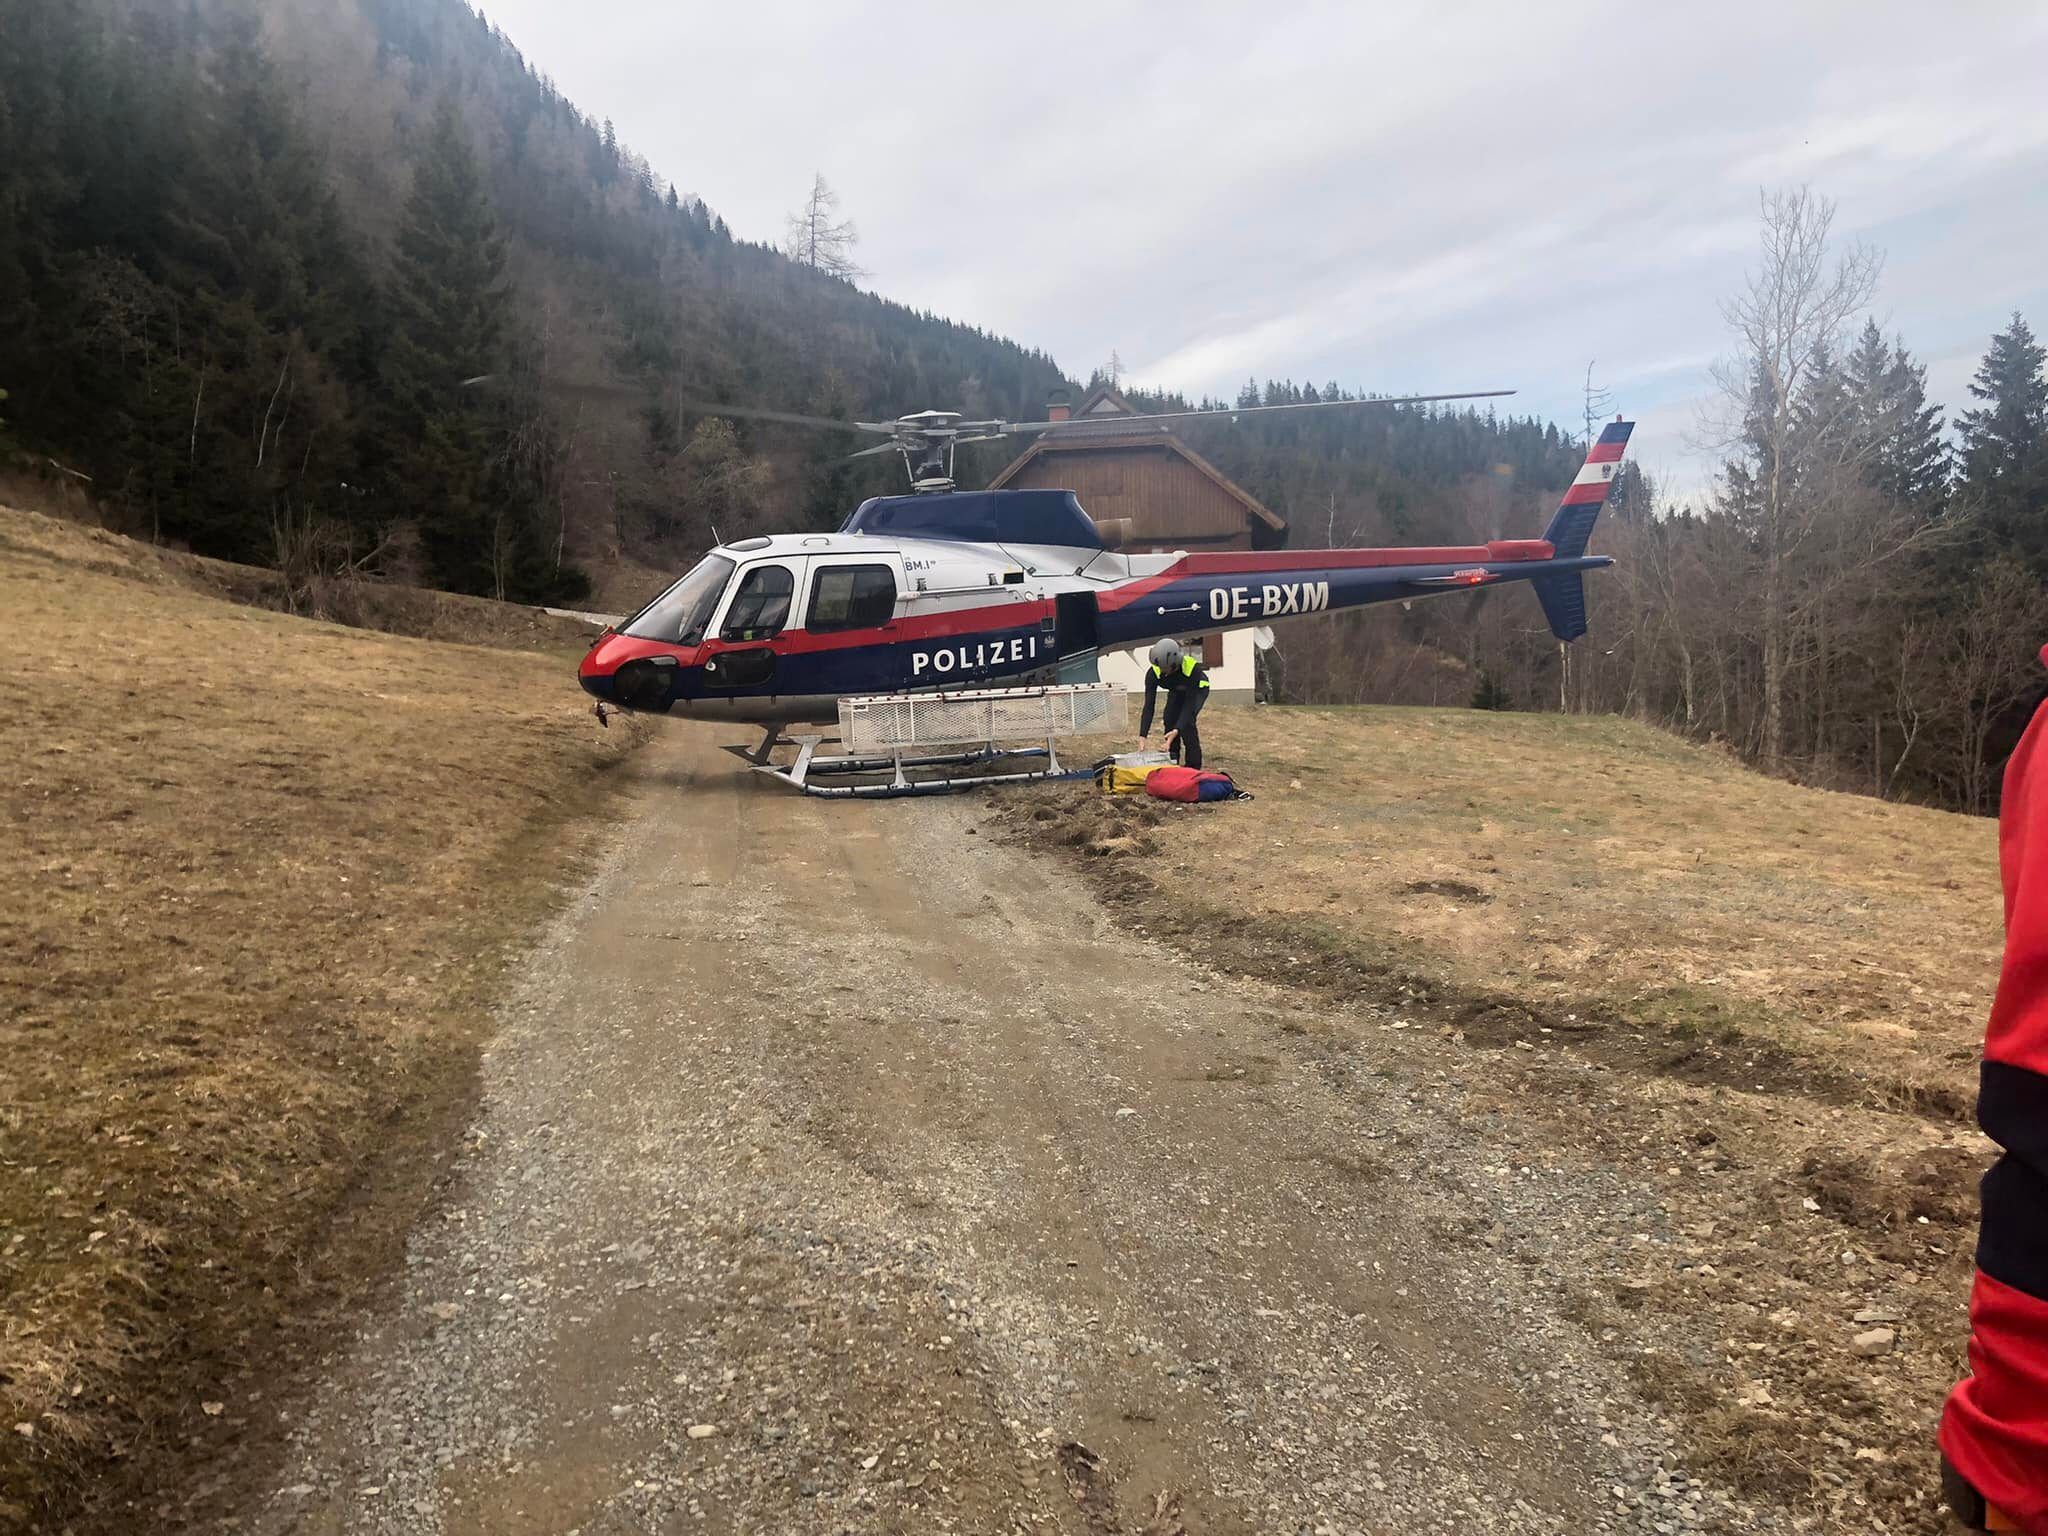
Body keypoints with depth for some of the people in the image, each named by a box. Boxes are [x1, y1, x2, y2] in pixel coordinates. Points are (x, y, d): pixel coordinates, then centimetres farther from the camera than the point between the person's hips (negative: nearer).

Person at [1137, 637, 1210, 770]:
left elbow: (1189, 704, -40)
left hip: (1197, 690, -4)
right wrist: (1143, 735, -41)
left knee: (1187, 720, -24)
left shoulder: (1192, 668, -42)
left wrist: (1177, 730, -52)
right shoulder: (1153, 673, -33)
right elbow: (1148, 706, -33)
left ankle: (1194, 766, -14)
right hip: (1176, 691, 4)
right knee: (1169, 719, -16)